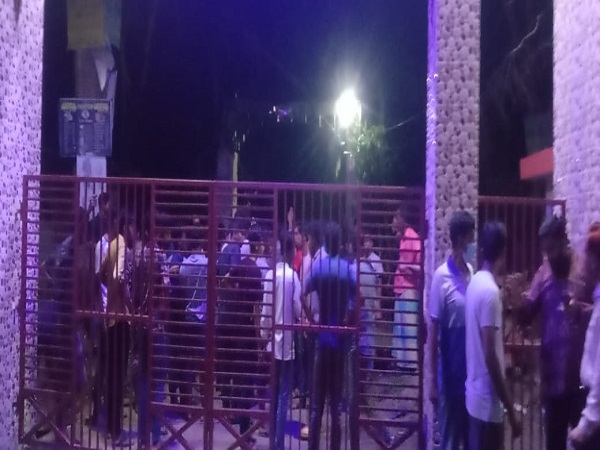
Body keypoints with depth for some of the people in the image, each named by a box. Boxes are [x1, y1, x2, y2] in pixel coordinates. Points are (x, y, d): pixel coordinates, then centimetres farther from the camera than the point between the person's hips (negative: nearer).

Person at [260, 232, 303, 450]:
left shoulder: (270, 274, 0)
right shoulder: (293, 275, -13)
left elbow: (265, 310, 3)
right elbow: (298, 309, -11)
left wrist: (264, 334, 12)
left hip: (273, 342, 5)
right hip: (287, 343, -5)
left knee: (273, 394, 16)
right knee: (284, 397, 0)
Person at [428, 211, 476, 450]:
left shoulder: (471, 272, 4)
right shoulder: (442, 277, -15)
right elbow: (433, 330, -13)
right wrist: (433, 380, -12)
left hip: (472, 372, 6)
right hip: (450, 375, -6)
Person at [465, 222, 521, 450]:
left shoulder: (475, 282, 7)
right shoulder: (490, 291, -21)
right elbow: (490, 354, -24)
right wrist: (511, 408, -20)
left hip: (475, 393, 9)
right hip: (487, 399, -9)